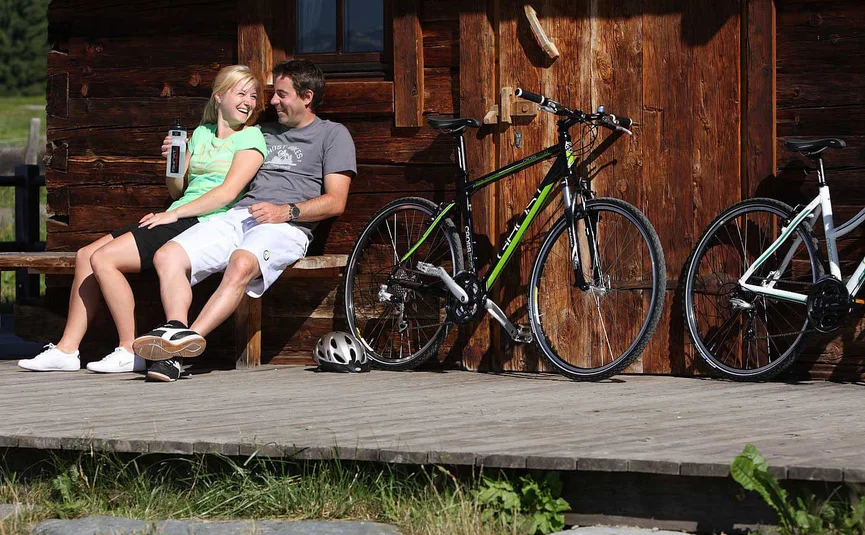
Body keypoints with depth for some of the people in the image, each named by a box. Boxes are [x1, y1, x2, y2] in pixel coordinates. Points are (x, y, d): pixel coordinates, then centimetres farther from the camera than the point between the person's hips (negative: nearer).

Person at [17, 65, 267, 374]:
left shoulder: (250, 137, -2)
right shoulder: (202, 133, 20)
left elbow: (228, 193, -14)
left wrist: (173, 214, -13)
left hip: (202, 225, -8)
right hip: (177, 219, 8)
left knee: (103, 259, -20)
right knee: (86, 255, -3)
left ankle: (130, 352, -15)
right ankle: (66, 350, -4)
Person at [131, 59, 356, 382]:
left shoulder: (333, 135, 12)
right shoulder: (264, 133, 32)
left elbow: (336, 202, 0)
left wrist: (287, 211, -14)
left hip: (285, 225, -7)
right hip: (237, 216, 7)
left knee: (241, 264, -39)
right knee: (167, 256, -19)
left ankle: (191, 338, -48)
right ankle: (176, 332, -37)